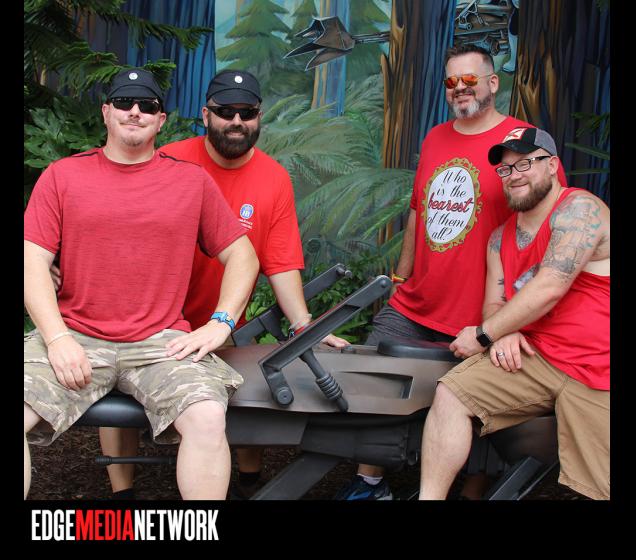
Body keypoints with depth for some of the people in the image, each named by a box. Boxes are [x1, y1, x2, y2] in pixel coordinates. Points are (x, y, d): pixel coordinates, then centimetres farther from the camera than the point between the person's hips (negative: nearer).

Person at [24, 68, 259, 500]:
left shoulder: (193, 181, 10)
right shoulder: (62, 175, 10)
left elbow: (241, 256, 11)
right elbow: (33, 261, 3)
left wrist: (220, 323, -4)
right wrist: (57, 337, -11)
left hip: (162, 341, -1)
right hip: (74, 336, 1)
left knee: (208, 418, -27)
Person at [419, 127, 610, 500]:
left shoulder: (579, 209, -11)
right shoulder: (500, 238, 13)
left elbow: (549, 288, -20)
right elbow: (494, 303, 13)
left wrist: (483, 335, -13)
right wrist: (501, 334, -12)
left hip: (596, 372, -5)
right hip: (532, 357, 6)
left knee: (600, 487, -11)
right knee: (450, 393, -13)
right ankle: (429, 497, -10)